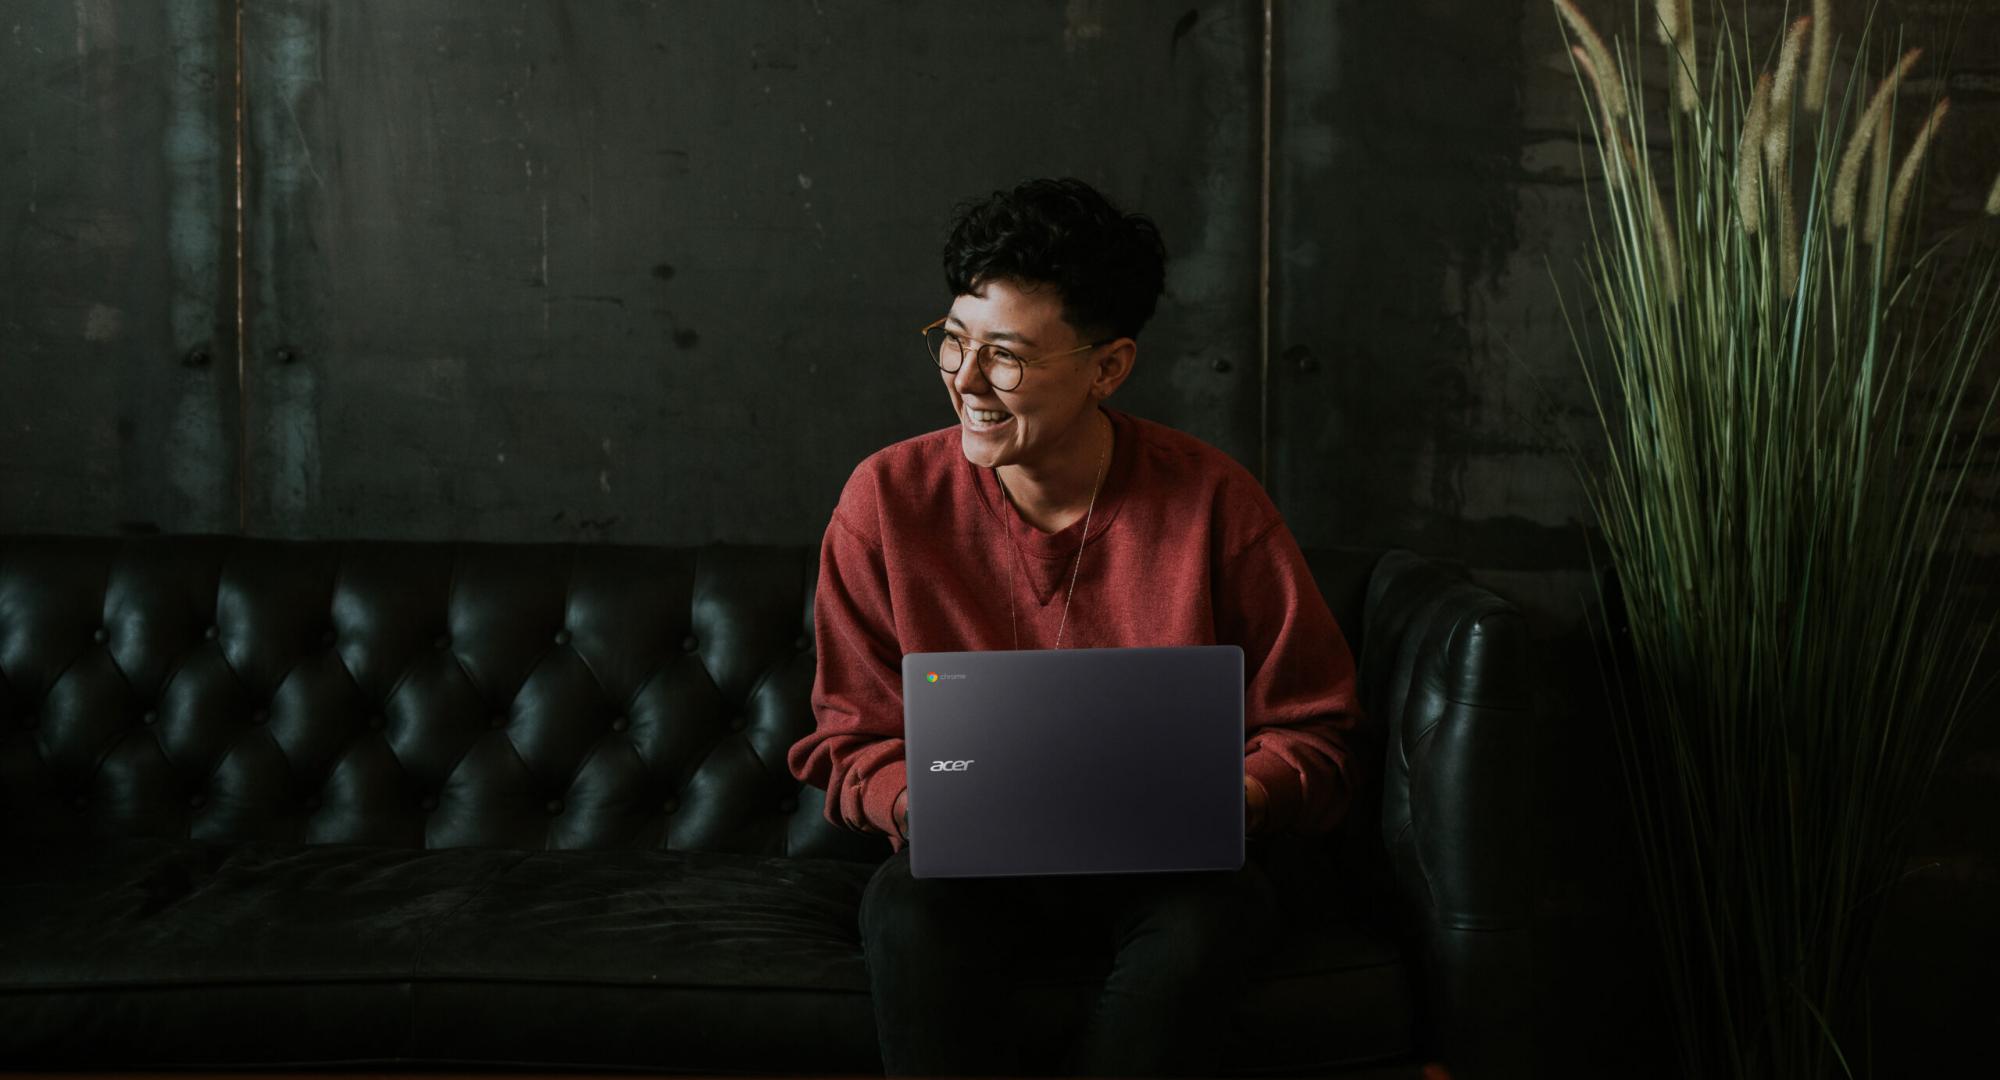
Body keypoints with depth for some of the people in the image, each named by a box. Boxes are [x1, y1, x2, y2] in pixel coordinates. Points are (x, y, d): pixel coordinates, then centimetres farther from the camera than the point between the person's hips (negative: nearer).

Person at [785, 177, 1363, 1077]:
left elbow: (1309, 735, 0)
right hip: (969, 866, 0)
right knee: (911, 912, -34)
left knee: (1210, 920, -34)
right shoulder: (888, 499, -4)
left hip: (1164, 868, 0)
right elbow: (849, 743, 3)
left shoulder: (1213, 501, -6)